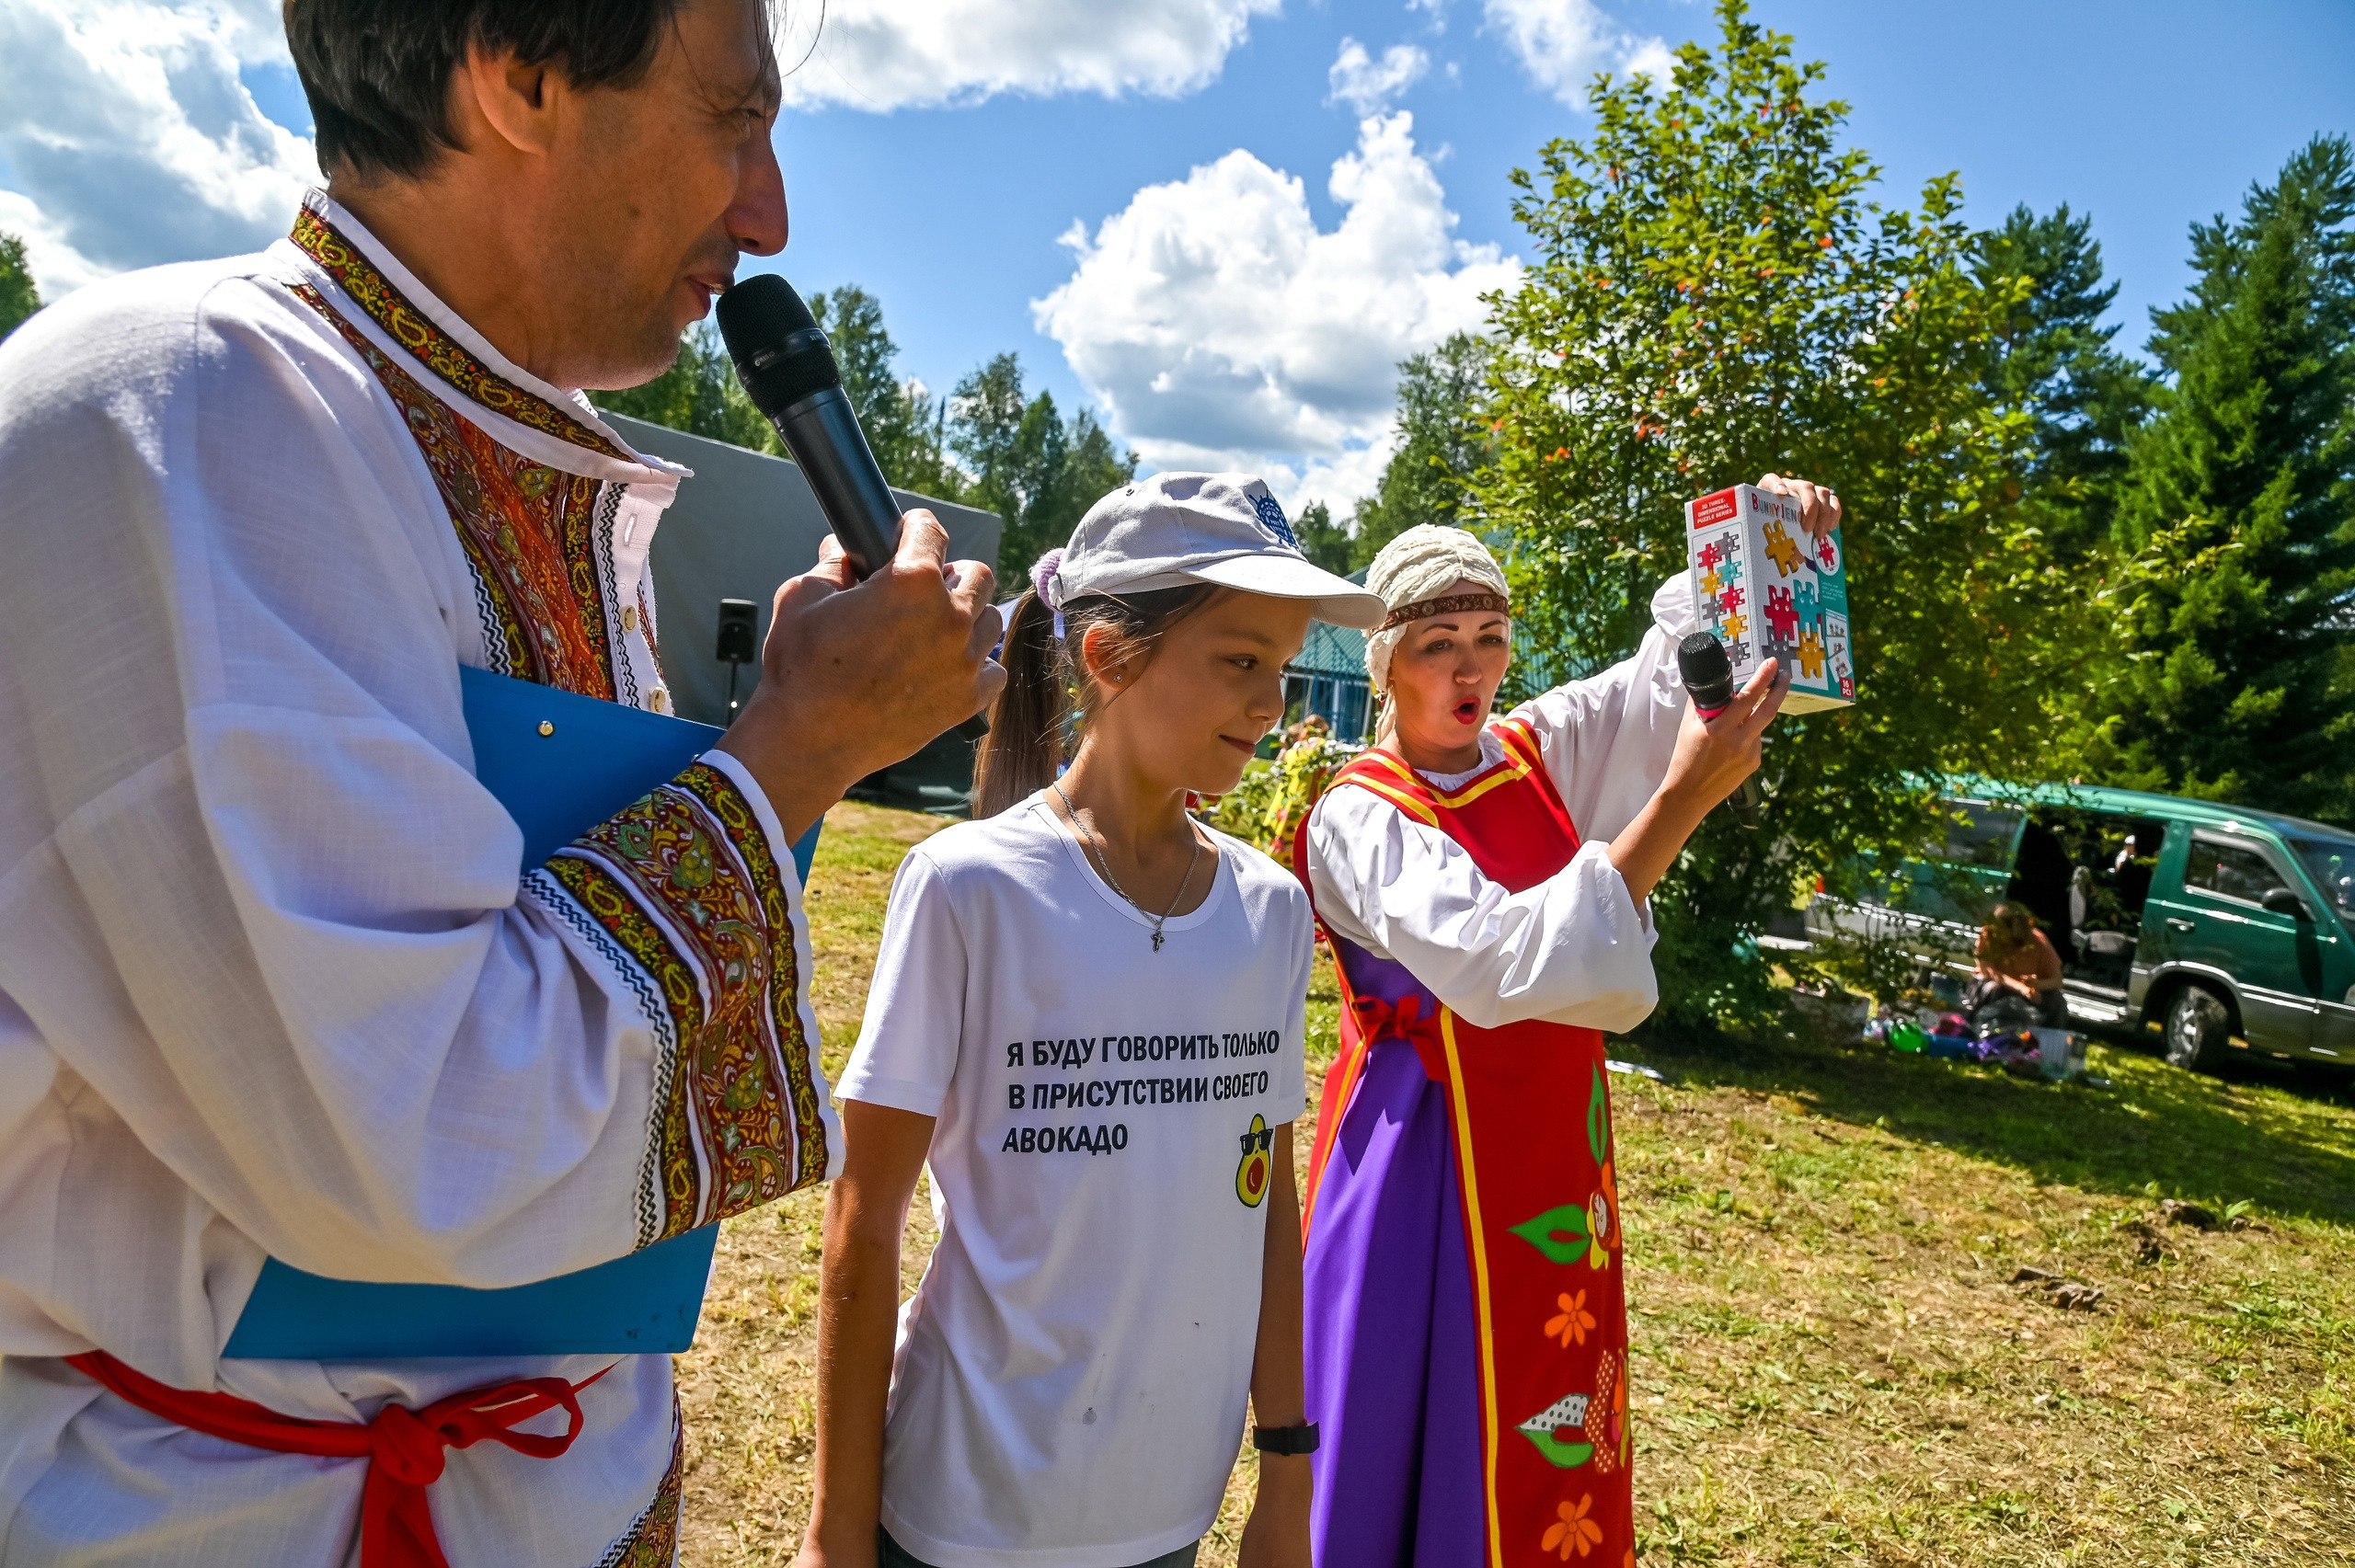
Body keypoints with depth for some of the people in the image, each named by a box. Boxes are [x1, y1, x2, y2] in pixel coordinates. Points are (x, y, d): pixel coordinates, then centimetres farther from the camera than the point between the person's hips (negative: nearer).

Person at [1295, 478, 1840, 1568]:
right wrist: (1683, 800, -32)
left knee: (1549, 1455, 16)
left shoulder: (1540, 753, 2)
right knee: (1407, 1435, 8)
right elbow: (1505, 964, -29)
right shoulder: (1358, 818, -15)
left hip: (1556, 1146, 5)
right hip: (1428, 1155, -5)